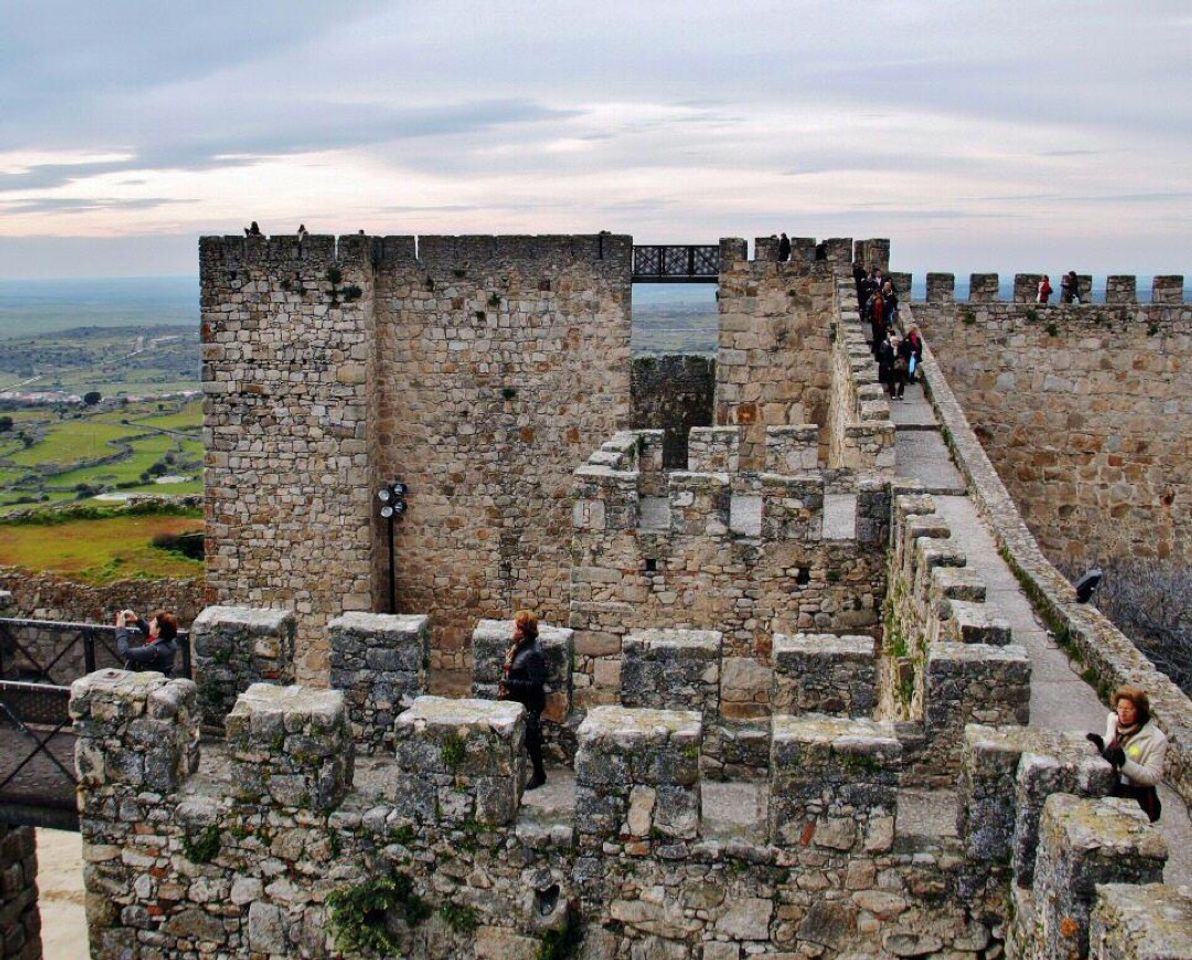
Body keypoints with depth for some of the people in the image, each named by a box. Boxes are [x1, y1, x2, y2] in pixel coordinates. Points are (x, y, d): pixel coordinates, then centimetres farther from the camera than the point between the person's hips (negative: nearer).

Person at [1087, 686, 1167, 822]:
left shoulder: (1156, 739, -17)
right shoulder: (1113, 720, -2)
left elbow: (1153, 777, -17)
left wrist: (1124, 762, -29)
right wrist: (1101, 744, -8)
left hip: (1137, 798, -4)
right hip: (1110, 788, 4)